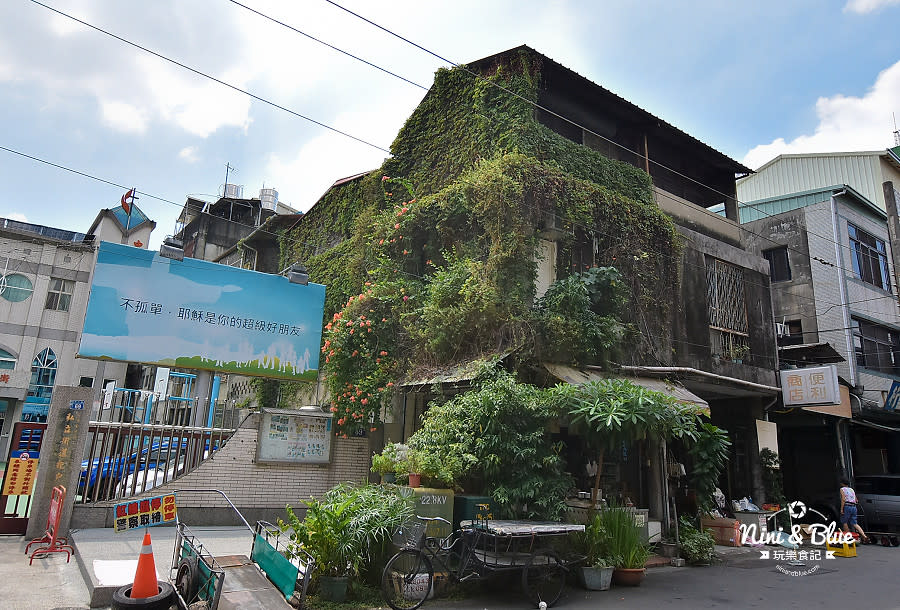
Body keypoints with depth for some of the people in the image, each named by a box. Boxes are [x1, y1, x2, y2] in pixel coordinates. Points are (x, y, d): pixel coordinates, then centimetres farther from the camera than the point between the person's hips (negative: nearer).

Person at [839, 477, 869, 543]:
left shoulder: (842, 489, 0)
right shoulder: (852, 489, 20)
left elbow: (843, 499, -12)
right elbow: (856, 500, 19)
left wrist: (841, 509, -14)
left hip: (847, 507, -6)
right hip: (854, 507, 6)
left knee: (844, 523, 5)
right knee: (854, 523, 5)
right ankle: (864, 536, -11)